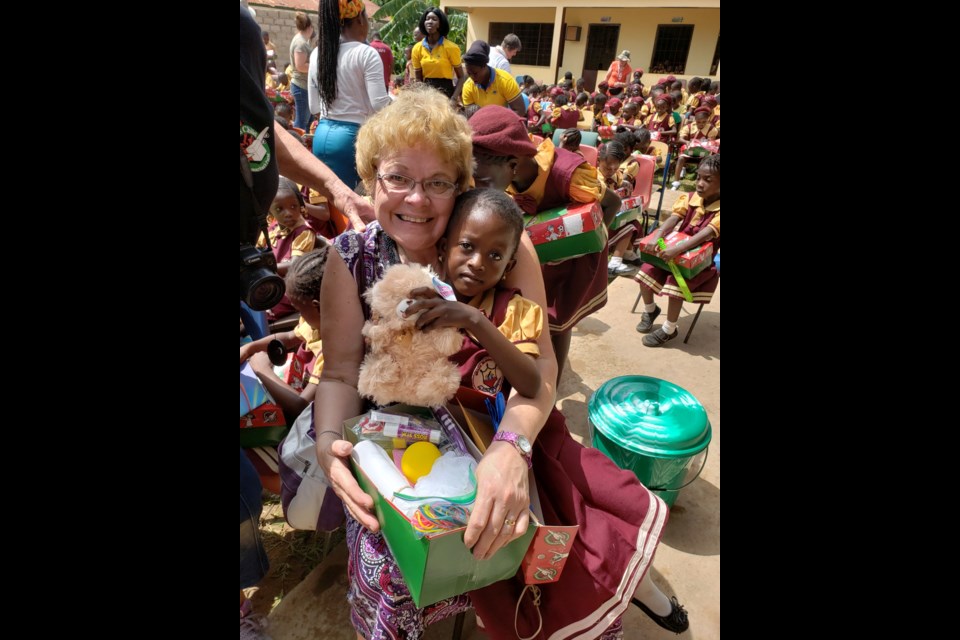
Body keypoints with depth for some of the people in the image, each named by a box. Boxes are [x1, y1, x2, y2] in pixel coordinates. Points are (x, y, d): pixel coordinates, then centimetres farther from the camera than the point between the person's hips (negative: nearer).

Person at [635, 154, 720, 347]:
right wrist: (656, 237, -36)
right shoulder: (689, 199, -2)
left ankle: (669, 329, -8)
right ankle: (650, 309, 15)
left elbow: (706, 234, -31)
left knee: (677, 281, -28)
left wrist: (677, 249, -45)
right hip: (676, 250, 5)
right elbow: (673, 219, -16)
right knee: (646, 270, -12)